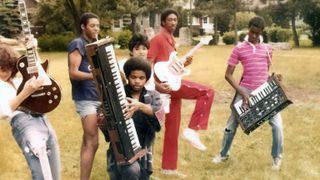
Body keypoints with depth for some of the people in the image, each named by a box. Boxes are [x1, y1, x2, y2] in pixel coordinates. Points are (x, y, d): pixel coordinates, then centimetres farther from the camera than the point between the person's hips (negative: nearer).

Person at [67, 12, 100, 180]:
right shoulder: (78, 44, -9)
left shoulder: (94, 44, 17)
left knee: (88, 140, 13)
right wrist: (95, 75, -30)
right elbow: (73, 73, -18)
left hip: (98, 96, 9)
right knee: (92, 143, -12)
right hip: (85, 98, -9)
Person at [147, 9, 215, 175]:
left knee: (173, 127, 10)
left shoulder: (171, 40, 21)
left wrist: (183, 64, 7)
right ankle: (192, 130, -16)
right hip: (166, 83, -9)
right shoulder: (157, 39, -6)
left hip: (174, 84, 9)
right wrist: (156, 85, -26)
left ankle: (168, 167, 17)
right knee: (207, 92, -19)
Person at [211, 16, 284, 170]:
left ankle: (276, 157, 11)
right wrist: (241, 92, -14)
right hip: (245, 91, -1)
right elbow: (228, 74, -5)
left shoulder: (267, 49, 6)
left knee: (277, 124, -8)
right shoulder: (239, 49, -3)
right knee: (231, 124, 8)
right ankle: (223, 154, 30)